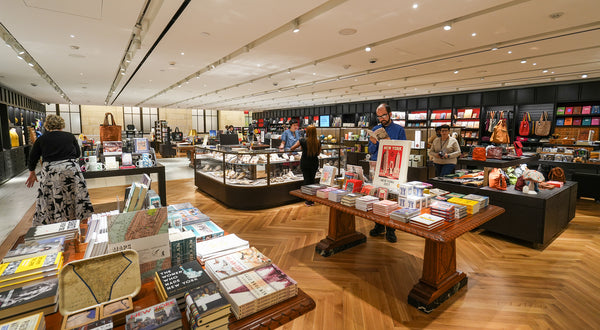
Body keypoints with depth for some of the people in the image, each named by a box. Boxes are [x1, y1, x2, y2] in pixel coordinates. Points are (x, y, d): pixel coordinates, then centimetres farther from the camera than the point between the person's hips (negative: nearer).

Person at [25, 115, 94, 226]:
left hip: (50, 172, 0)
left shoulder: (41, 139, 7)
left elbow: (32, 159, 14)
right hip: (71, 169, 0)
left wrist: (32, 173, 28)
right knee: (74, 197, 8)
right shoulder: (69, 136, 6)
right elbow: (78, 153, 12)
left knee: (50, 202, 6)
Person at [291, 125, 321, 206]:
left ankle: (308, 201, 10)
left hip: (305, 163, -2)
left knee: (307, 180, 6)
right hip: (314, 163, 2)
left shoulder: (303, 140, -13)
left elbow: (292, 148, -8)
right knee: (312, 180, 13)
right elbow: (318, 153, 7)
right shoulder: (318, 142, -5)